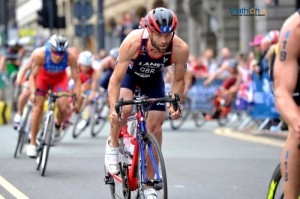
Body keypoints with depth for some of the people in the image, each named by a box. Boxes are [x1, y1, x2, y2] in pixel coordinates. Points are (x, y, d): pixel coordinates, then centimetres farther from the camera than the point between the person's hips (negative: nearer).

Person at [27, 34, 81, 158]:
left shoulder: (71, 57, -35)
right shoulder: (40, 54, -36)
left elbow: (77, 80, -26)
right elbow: (32, 76, -25)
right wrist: (33, 93, -41)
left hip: (60, 78, 1)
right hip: (43, 75, 0)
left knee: (63, 107, -17)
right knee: (38, 106, -10)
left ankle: (58, 125, 19)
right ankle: (32, 143, 1)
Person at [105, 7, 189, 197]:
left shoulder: (180, 49, -34)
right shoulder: (133, 42, -40)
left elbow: (179, 80, -15)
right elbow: (116, 79, -35)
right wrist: (113, 108, -47)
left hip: (154, 78, 2)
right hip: (129, 72, -2)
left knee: (155, 127, -4)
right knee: (124, 108, -31)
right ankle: (113, 144, 2)